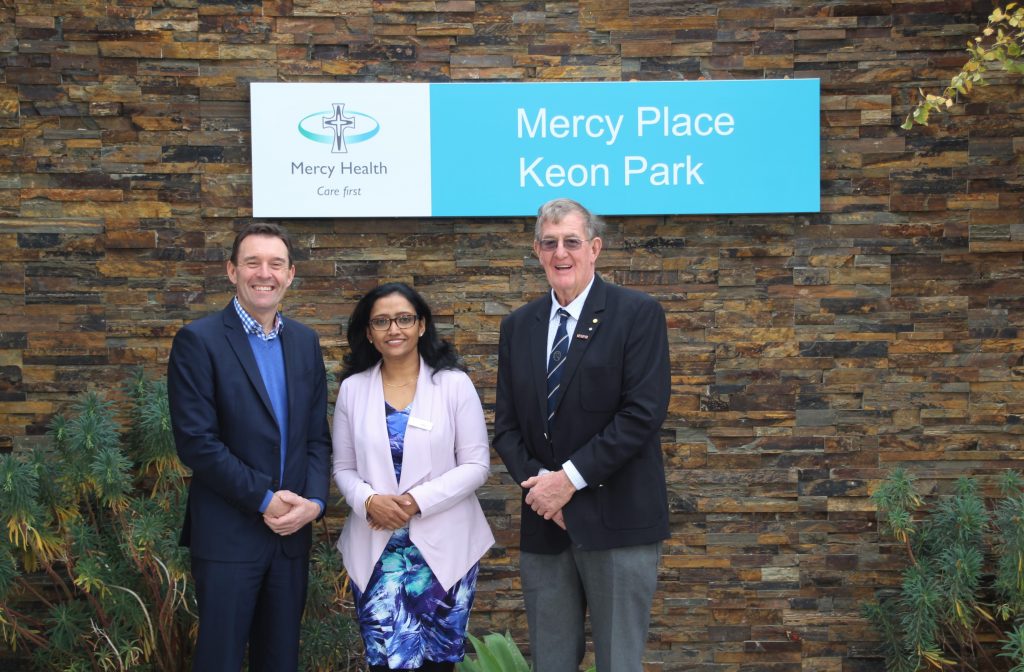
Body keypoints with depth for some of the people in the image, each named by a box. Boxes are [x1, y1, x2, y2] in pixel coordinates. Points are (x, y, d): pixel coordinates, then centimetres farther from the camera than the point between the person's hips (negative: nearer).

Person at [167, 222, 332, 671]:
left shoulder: (305, 341, 9)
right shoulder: (199, 341, -8)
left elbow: (317, 435, 8)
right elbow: (196, 442, -14)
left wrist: (314, 501, -7)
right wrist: (264, 499, -14)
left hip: (292, 531, 5)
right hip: (227, 533, -5)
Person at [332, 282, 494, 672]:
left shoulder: (454, 383, -3)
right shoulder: (352, 389, 4)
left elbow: (476, 464, -5)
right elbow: (343, 468, 7)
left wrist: (418, 501, -16)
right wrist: (369, 500, -14)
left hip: (443, 546, -1)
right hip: (377, 548, 1)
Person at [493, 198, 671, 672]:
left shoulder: (638, 314, -4)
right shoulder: (518, 326, 11)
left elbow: (643, 414, -13)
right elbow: (506, 424, 10)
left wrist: (570, 478, -15)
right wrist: (536, 481, -8)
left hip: (616, 522, -4)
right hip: (544, 525, 4)